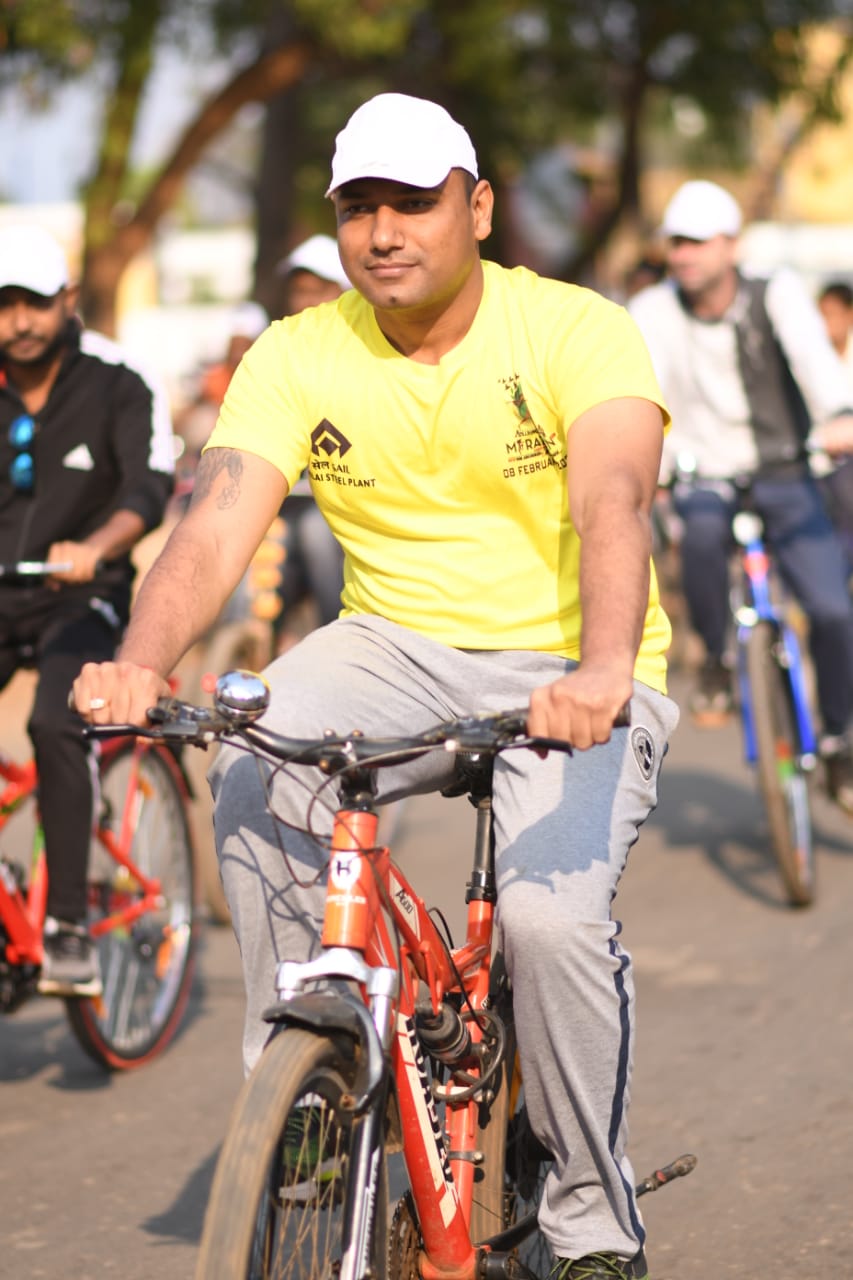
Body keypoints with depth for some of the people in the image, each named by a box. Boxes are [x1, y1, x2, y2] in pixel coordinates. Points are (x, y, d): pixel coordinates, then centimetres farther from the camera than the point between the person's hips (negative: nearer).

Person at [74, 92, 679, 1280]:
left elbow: (613, 502, -29)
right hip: (399, 648, 3)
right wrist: (139, 666, -36)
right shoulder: (297, 357, -4)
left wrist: (603, 670, -49)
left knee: (554, 916, -26)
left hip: (568, 674, -3)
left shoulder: (579, 331, -12)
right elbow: (216, 526, -16)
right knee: (253, 769, -29)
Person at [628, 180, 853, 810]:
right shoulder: (653, 310, -6)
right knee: (703, 531, -37)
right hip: (707, 476, 0)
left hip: (784, 478, 0)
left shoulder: (777, 293, -7)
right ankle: (716, 661, -13)